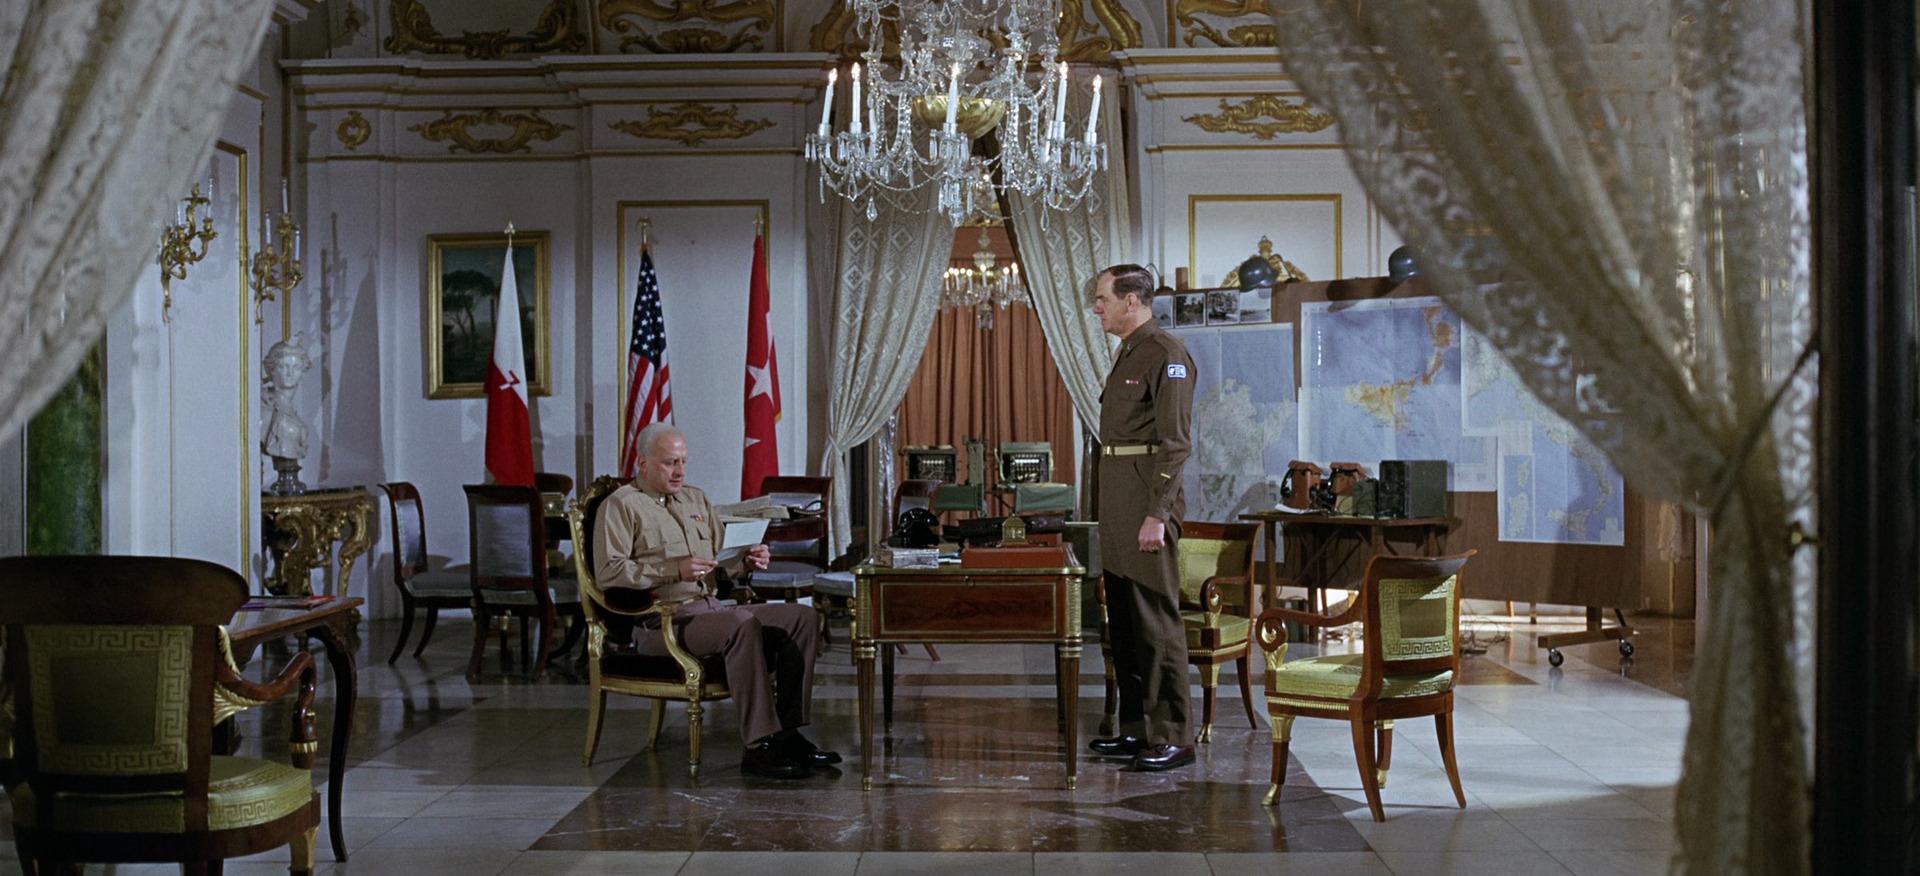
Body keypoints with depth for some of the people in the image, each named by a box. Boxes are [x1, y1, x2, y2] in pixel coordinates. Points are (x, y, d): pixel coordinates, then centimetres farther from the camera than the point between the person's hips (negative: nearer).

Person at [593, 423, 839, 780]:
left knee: (802, 617, -7)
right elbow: (608, 571, -13)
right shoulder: (621, 505, -1)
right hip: (662, 622, -8)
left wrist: (747, 559, 2)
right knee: (743, 624, -34)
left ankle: (788, 733, -9)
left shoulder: (696, 499, 23)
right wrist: (675, 570, -20)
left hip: (713, 608, 8)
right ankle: (759, 746, -32)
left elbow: (719, 558, 27)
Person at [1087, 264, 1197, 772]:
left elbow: (1175, 443, -16)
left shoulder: (1165, 354, -11)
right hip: (1118, 508, 10)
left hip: (1146, 504, -10)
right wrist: (1112, 513, 18)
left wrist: (1156, 515, -21)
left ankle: (1173, 738, -3)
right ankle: (1136, 728, 20)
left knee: (1156, 620, -8)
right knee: (1123, 620, 12)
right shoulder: (1127, 355, 18)